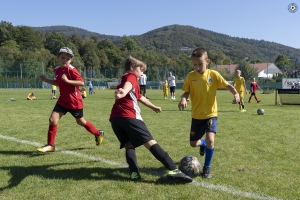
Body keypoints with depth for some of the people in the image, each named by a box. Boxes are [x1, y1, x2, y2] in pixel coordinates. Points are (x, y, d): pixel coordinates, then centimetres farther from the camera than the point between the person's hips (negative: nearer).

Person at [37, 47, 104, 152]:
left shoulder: (71, 69, -17)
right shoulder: (57, 70, 4)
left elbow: (81, 82, -22)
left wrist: (67, 80, -30)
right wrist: (46, 80, 10)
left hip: (74, 101, -6)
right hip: (63, 100, 6)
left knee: (80, 121, 11)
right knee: (52, 120, -6)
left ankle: (98, 134, 35)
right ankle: (50, 145, 7)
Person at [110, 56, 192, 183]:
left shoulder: (124, 79, 34)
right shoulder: (131, 76, 7)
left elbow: (140, 97, 47)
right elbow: (128, 85, -22)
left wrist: (153, 107, 58)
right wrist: (123, 92, -45)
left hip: (115, 118, 8)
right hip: (129, 116, -8)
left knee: (129, 145, 16)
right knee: (150, 142, -9)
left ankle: (134, 173, -4)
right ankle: (173, 170, -11)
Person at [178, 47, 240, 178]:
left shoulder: (213, 74, -9)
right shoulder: (190, 76, -6)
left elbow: (227, 85, -10)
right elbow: (186, 92, -2)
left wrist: (236, 94, -30)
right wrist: (183, 99, -25)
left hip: (211, 114, -2)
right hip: (197, 115, 2)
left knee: (210, 139, -21)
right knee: (193, 143, 9)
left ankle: (207, 168, 2)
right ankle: (204, 144, 48)